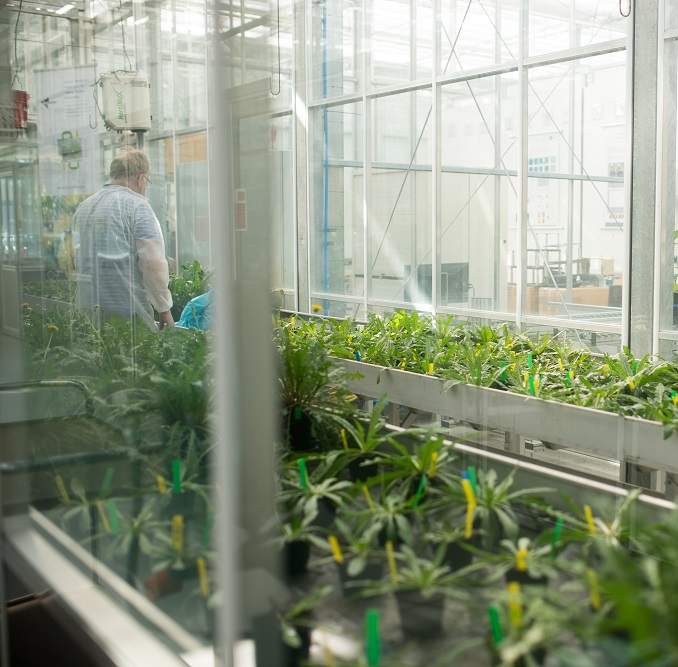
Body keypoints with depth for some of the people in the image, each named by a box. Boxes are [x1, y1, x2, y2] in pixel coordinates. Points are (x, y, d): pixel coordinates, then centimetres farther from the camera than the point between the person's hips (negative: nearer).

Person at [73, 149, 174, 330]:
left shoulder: (83, 206, 14)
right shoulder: (137, 205, -7)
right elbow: (153, 263, -15)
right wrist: (164, 309, -6)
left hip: (88, 307, 7)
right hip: (129, 308, -7)